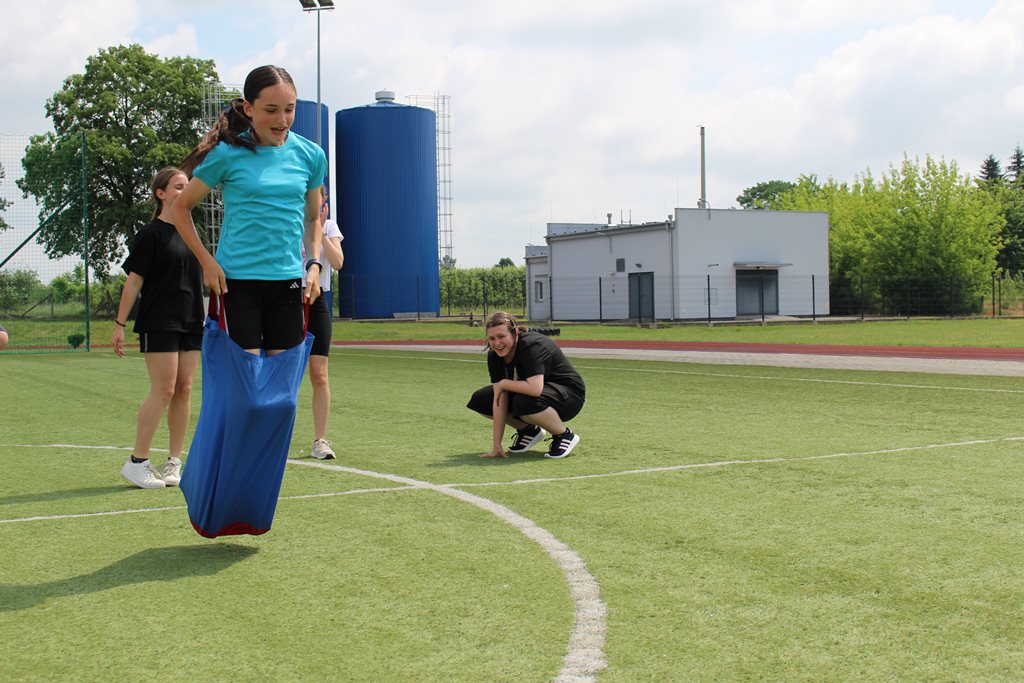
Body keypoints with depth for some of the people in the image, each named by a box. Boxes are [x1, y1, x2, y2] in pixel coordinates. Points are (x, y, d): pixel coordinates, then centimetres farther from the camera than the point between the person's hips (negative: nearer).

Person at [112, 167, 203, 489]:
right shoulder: (151, 234, -5)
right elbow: (134, 281, -7)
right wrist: (120, 324, -11)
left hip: (190, 323, 7)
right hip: (159, 324, -6)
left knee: (184, 390, 4)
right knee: (163, 391, -10)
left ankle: (174, 462, 10)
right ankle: (136, 462, -2)